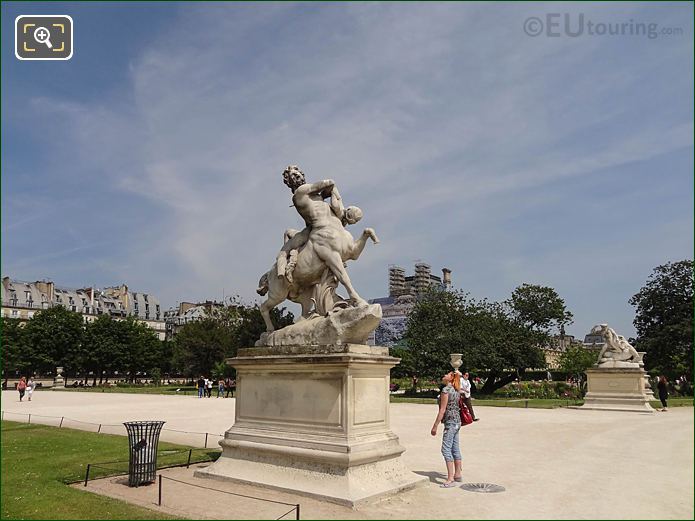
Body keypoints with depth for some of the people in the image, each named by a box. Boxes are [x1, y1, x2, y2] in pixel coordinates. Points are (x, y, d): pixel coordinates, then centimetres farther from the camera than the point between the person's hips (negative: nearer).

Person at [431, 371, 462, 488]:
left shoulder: (446, 390, -15)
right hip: (457, 422, 9)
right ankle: (457, 475, 25)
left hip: (450, 422, -9)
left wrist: (435, 426, -15)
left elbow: (442, 410, -18)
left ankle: (450, 480, -9)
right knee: (455, 449, 16)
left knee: (446, 449, -8)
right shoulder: (456, 390, 11)